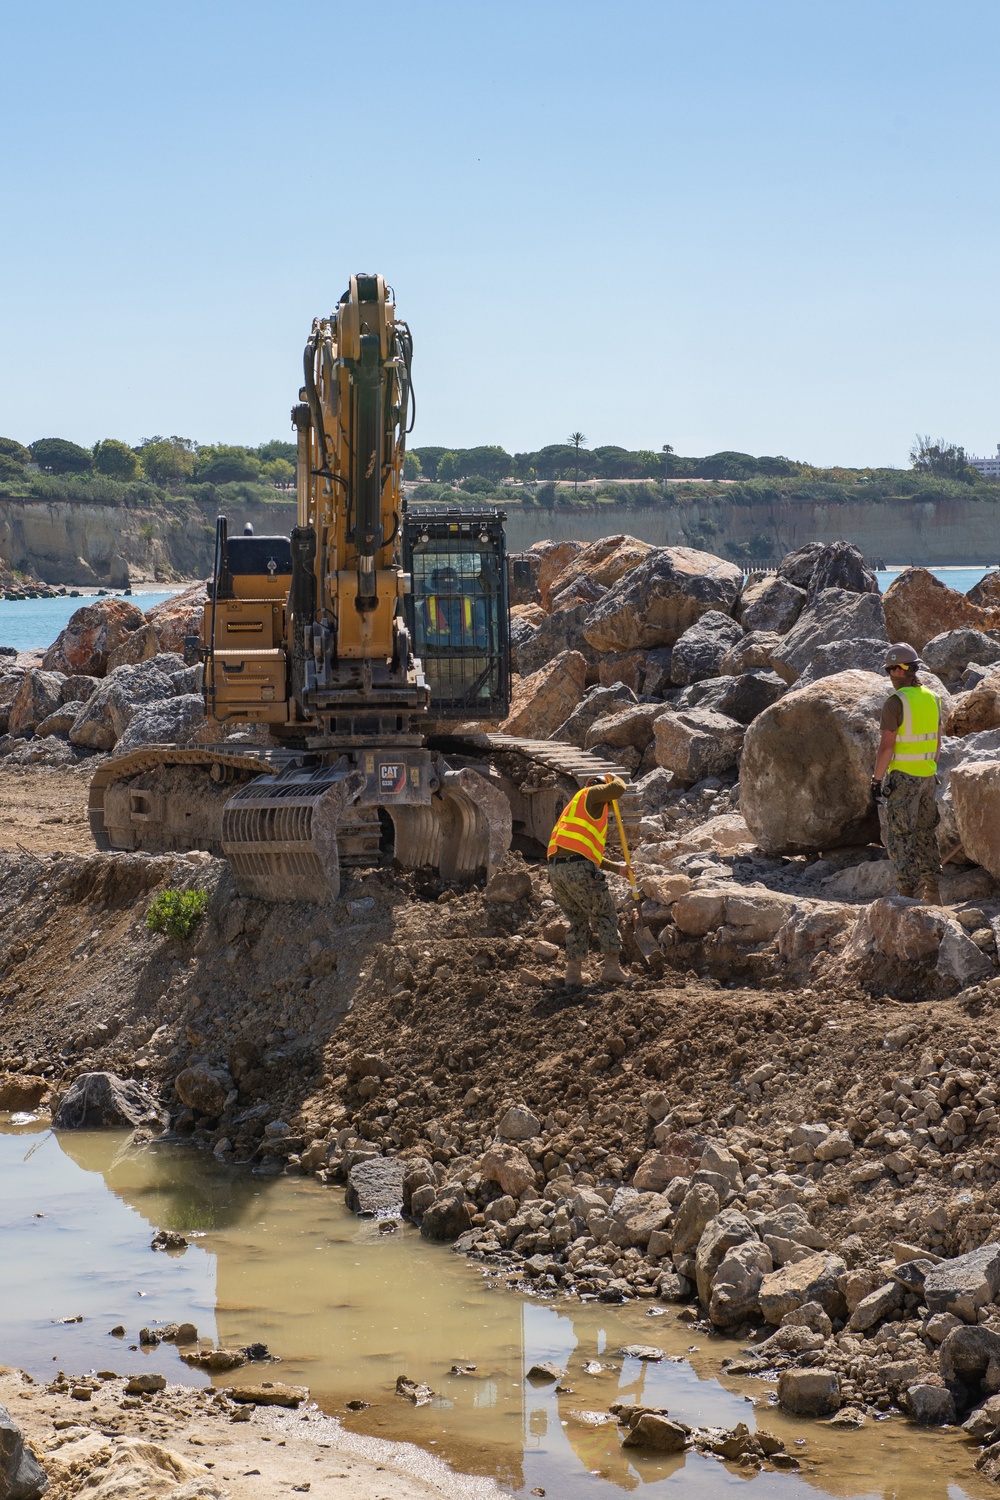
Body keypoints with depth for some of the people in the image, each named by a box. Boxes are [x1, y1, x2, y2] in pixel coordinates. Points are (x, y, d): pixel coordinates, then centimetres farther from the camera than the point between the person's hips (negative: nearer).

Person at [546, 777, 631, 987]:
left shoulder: (576, 810, 33)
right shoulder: (590, 795, 8)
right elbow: (618, 789, -10)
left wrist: (617, 868, 40)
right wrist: (615, 779, 13)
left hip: (555, 869, 8)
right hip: (578, 868, -8)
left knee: (578, 921, 18)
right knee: (604, 917, 5)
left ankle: (573, 974, 12)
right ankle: (612, 967, 0)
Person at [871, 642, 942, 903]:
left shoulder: (895, 702, -17)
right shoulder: (930, 698, 6)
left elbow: (886, 746, -18)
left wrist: (877, 780, -11)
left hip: (903, 777, -7)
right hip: (927, 774, 7)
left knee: (899, 836, -2)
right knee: (925, 833, 14)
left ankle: (907, 891, -6)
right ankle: (931, 891, 15)